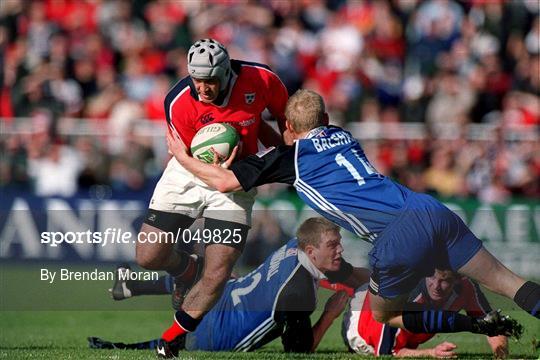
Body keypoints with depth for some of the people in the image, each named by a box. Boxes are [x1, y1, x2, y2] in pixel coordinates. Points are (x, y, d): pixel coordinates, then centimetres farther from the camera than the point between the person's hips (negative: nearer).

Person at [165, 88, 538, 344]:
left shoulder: (290, 155, 10)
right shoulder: (343, 136, 28)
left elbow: (225, 181, 10)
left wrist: (183, 157, 28)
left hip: (400, 236, -6)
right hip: (434, 211, 6)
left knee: (382, 316, 15)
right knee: (506, 280, 7)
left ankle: (482, 326, 1)